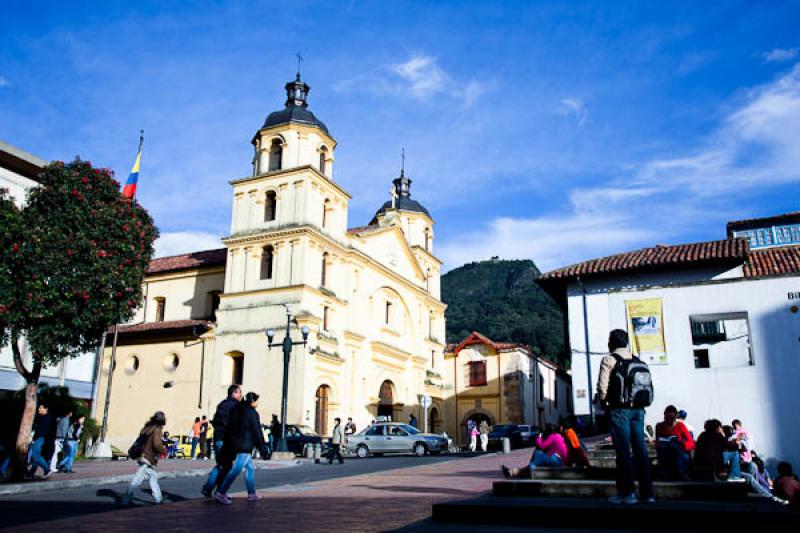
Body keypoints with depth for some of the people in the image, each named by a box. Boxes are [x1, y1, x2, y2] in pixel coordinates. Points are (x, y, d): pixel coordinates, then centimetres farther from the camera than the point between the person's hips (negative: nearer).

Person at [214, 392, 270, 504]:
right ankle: (221, 493, -16)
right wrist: (263, 451, -6)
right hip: (245, 446, -9)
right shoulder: (252, 413, -11)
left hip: (235, 444, 9)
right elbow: (257, 433, -11)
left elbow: (230, 428, 15)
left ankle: (251, 494, 21)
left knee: (250, 468, 17)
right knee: (236, 470, -11)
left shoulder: (237, 410, 12)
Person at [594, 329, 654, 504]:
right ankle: (647, 493, 9)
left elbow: (602, 386, -11)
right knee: (641, 450, 7)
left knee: (623, 450, -2)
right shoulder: (637, 361, 14)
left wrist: (602, 399, 6)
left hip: (619, 409, -5)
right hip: (638, 409, 6)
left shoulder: (609, 359, -5)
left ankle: (626, 493, 1)